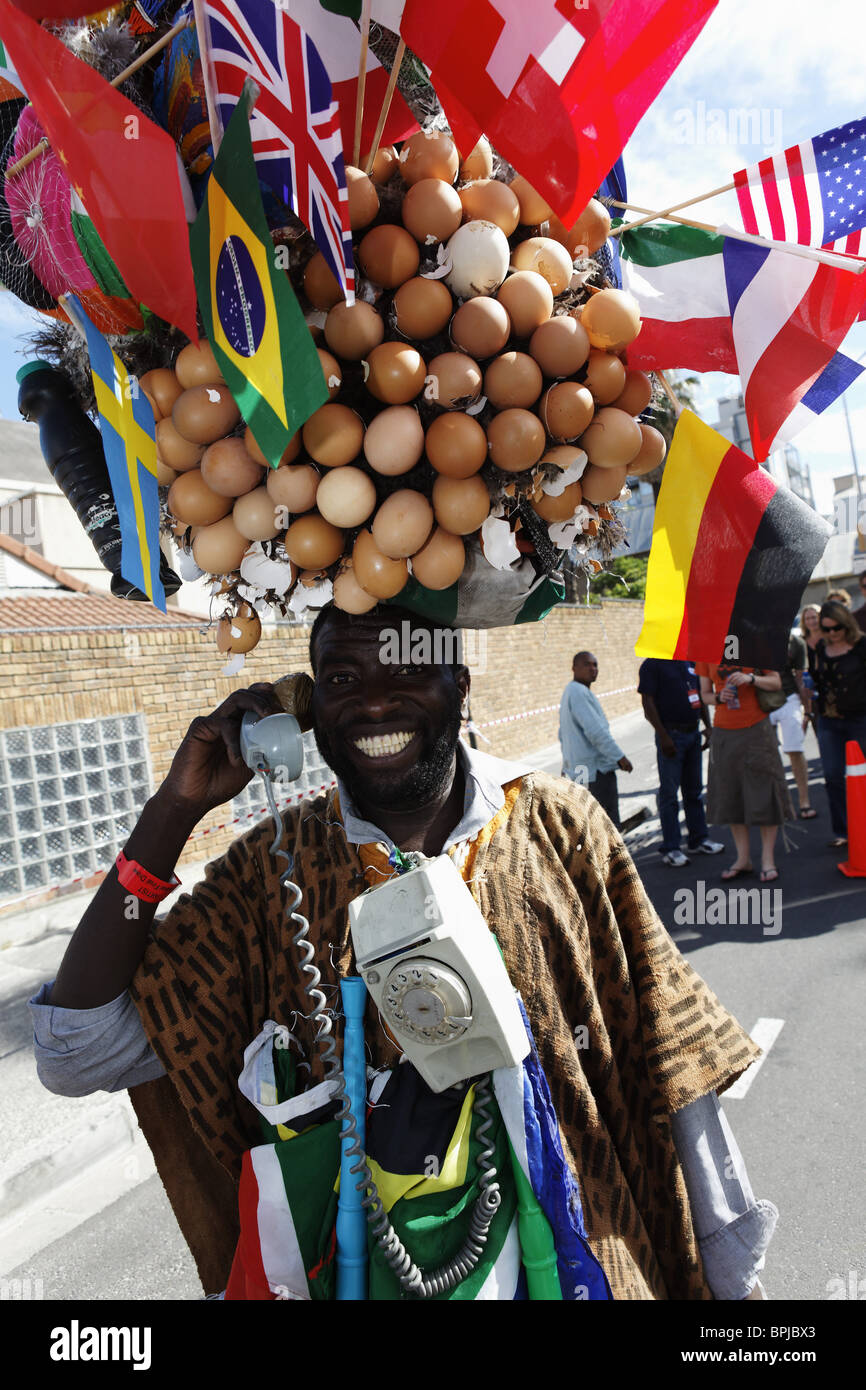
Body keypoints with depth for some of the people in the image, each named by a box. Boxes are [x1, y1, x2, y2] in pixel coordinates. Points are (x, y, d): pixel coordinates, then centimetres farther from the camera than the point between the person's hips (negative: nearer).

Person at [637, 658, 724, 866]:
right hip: (671, 735, -7)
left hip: (693, 732, 7)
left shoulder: (691, 661, 13)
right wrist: (663, 736, -20)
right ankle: (671, 849, 6)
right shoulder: (652, 665, -9)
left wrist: (708, 726, 10)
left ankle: (698, 839, 26)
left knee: (694, 790, 15)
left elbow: (701, 696, 19)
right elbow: (648, 703, -14)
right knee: (669, 793, -1)